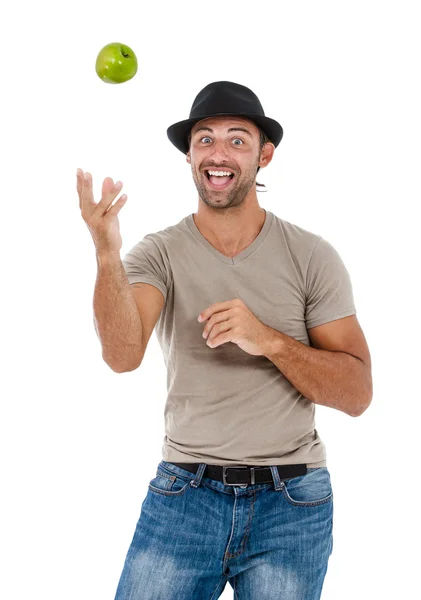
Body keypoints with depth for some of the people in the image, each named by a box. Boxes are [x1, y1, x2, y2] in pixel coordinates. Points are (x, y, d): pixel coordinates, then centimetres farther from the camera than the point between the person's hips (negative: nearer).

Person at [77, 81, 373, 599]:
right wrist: (107, 254, -36)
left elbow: (356, 394, -5)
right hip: (183, 494, 0)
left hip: (291, 501, 0)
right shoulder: (159, 254, -2)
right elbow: (123, 356, -20)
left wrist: (269, 340, -21)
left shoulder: (313, 256, -3)